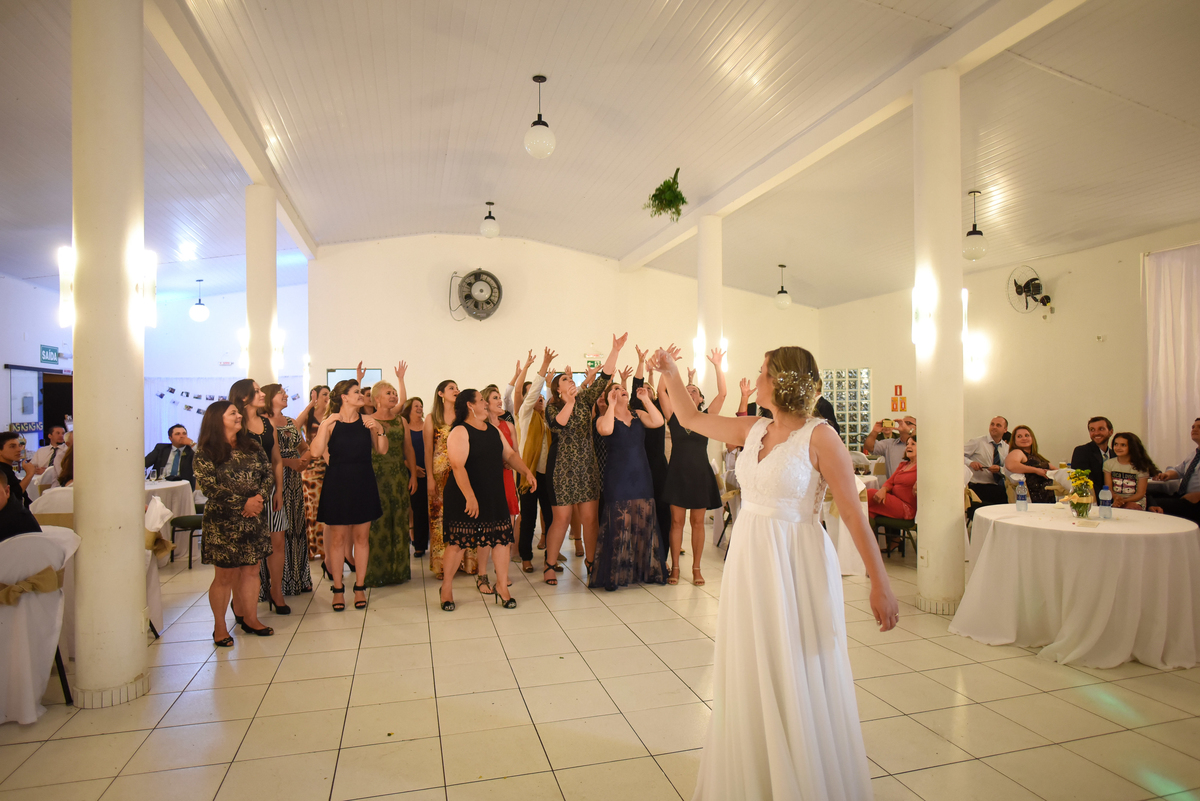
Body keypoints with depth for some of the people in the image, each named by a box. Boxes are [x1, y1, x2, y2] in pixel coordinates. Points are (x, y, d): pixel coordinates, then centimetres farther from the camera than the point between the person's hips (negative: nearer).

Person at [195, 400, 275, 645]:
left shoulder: (251, 446, 9)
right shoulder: (206, 453, -6)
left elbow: (268, 473, 5)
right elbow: (209, 487, -14)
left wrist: (259, 497, -12)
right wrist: (243, 503, -16)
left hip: (254, 519, 5)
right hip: (224, 523, -5)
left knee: (251, 571, 11)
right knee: (225, 576, 3)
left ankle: (251, 619, 23)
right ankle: (219, 627, 16)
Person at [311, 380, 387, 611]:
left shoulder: (367, 421, 4)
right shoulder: (330, 423, -3)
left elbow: (382, 450, 4)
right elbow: (316, 452, -15)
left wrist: (379, 430, -10)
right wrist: (324, 425, -20)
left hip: (363, 483, 2)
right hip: (337, 483, -2)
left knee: (361, 537, 7)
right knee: (337, 538, 3)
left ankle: (360, 587, 18)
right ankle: (337, 588, 16)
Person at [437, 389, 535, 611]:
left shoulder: (493, 429, 12)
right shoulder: (460, 432, -12)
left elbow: (510, 454, 17)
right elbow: (458, 466, -20)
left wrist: (526, 471, 0)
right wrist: (470, 497, -25)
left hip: (495, 496, 7)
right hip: (466, 498, -7)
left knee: (501, 538, 6)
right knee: (458, 541, 2)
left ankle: (502, 585, 20)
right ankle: (446, 588, 19)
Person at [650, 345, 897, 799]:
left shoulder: (819, 437, -13)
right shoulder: (754, 429, 5)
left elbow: (853, 514, -14)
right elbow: (691, 419, 16)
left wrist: (880, 584, -15)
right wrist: (670, 373, 12)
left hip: (796, 565, -6)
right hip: (749, 561, 6)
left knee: (799, 682, 7)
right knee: (751, 676, 18)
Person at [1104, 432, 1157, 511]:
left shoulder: (1141, 466, 1)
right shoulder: (1108, 464, 7)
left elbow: (1140, 493, -2)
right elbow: (1108, 488, 3)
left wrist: (1124, 500, -19)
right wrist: (1116, 497, -20)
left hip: (1135, 502, 0)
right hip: (1115, 502, 0)